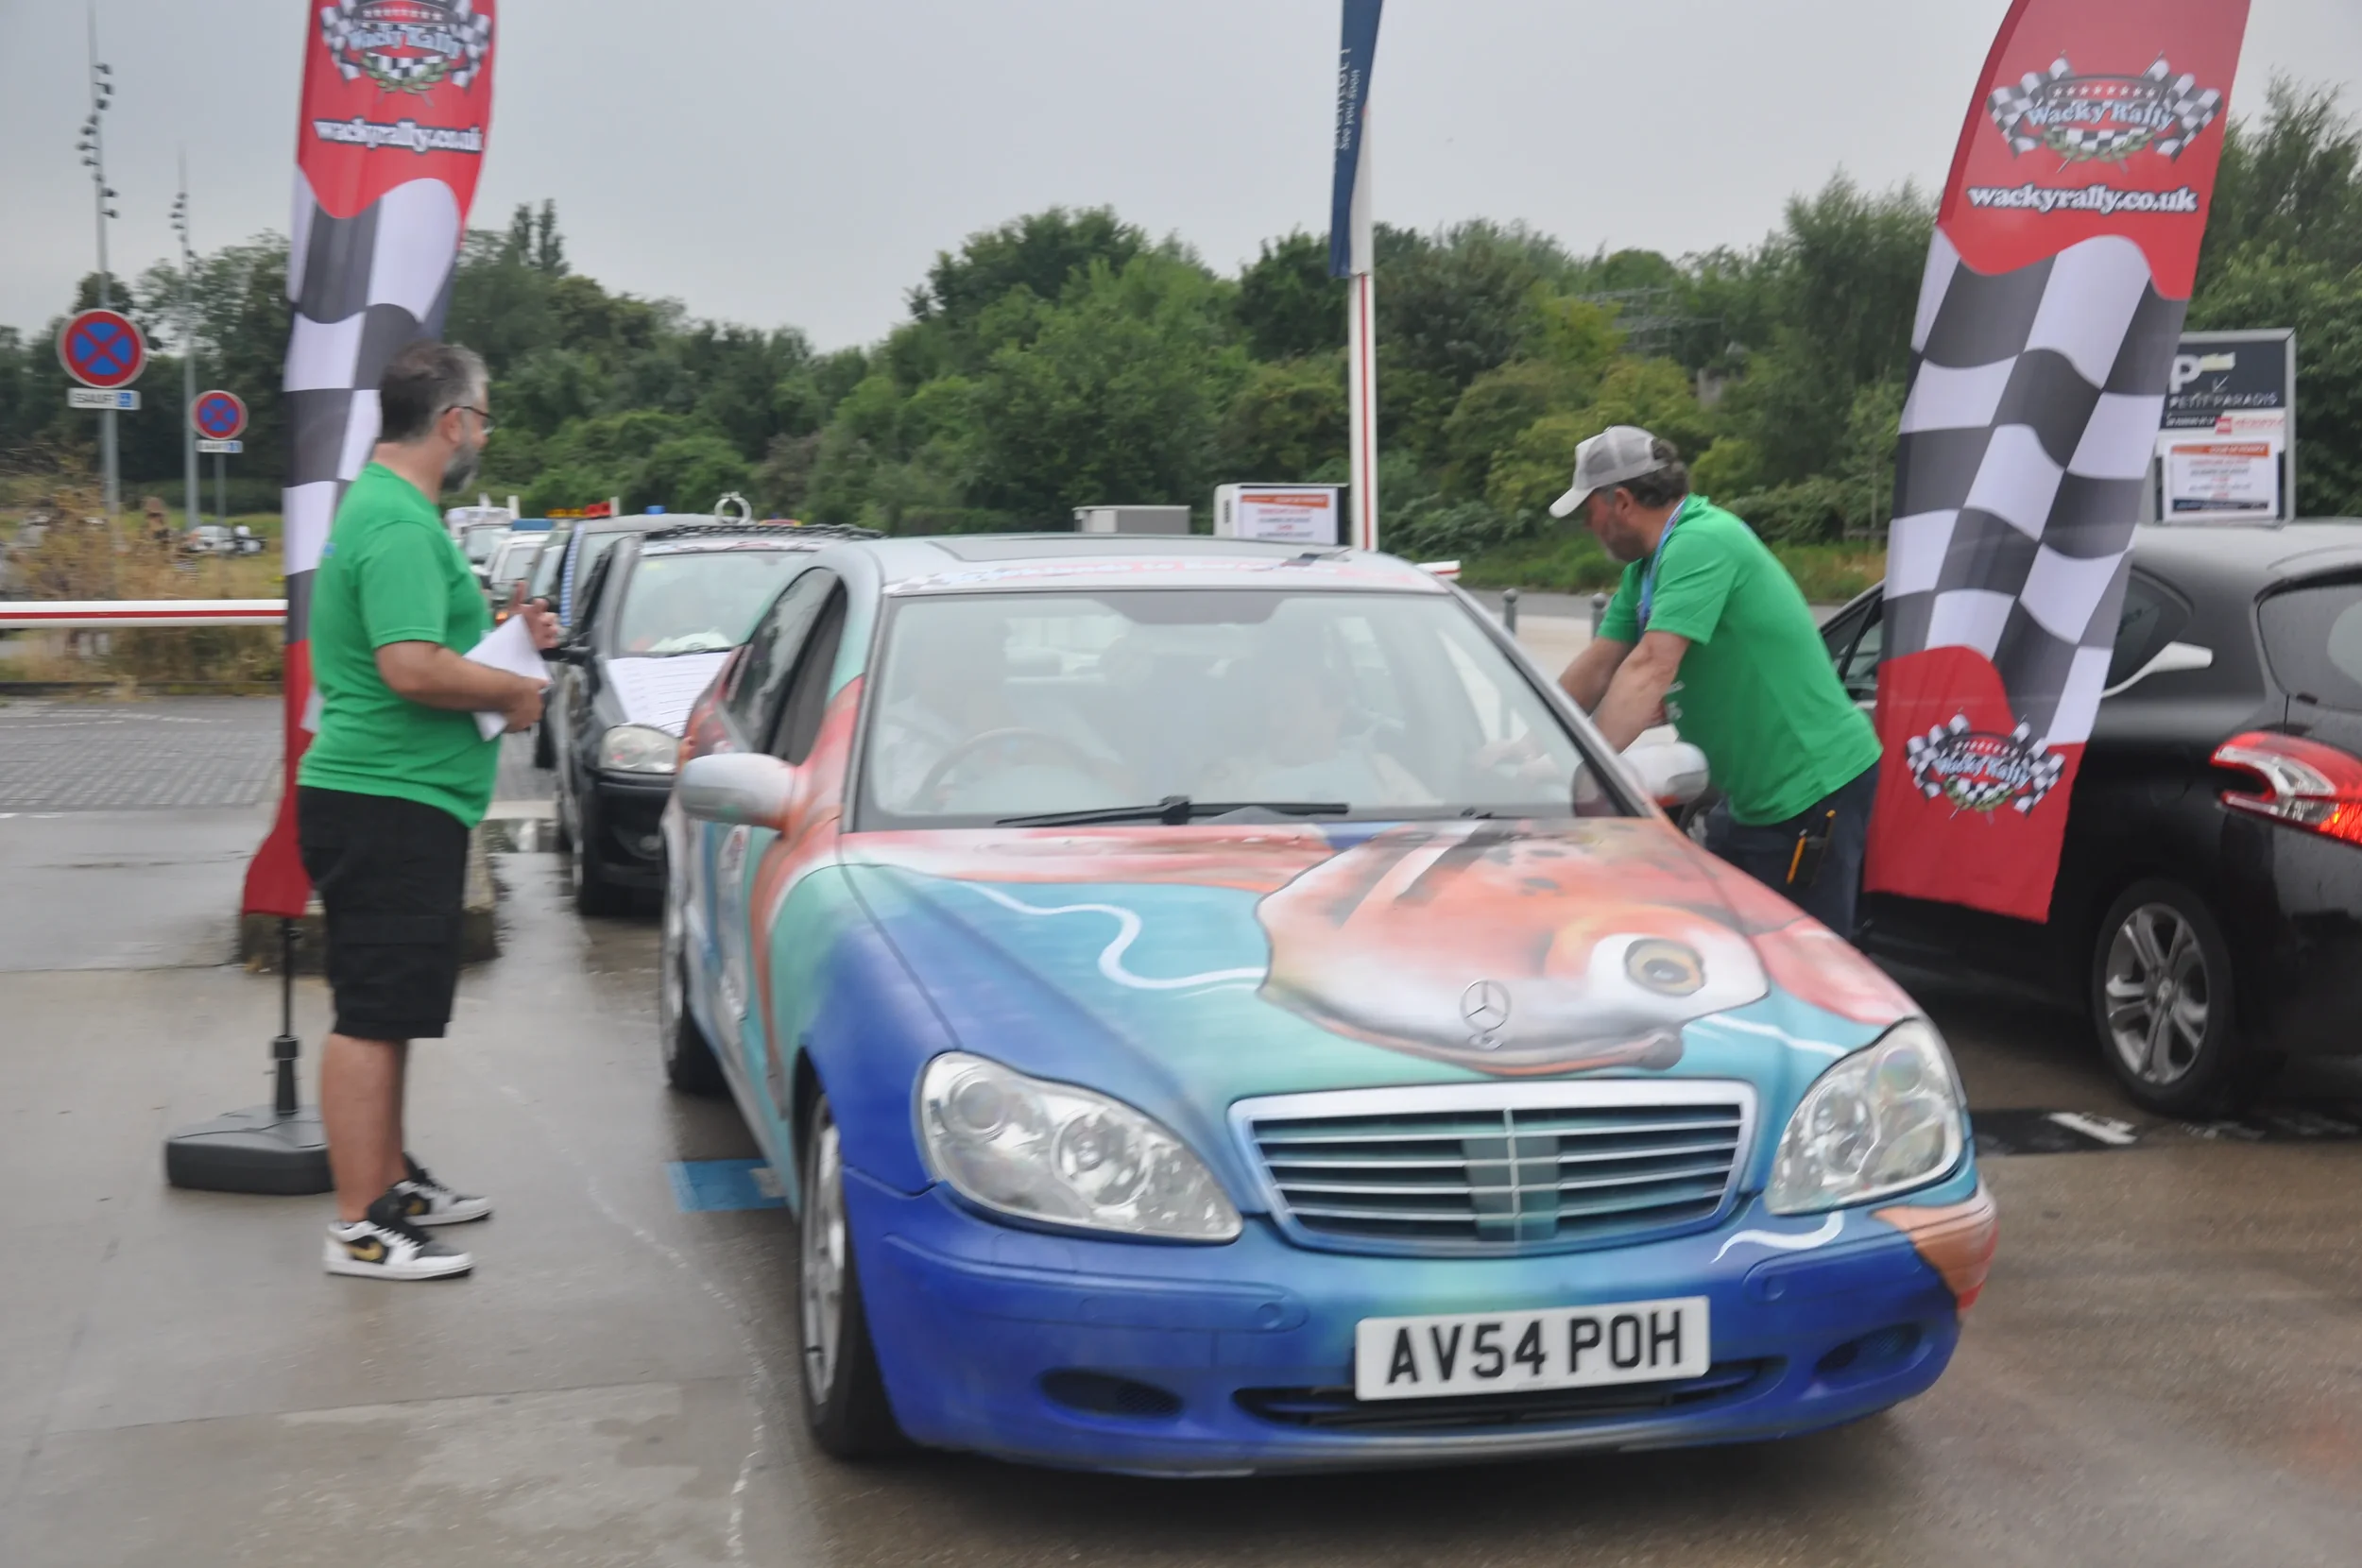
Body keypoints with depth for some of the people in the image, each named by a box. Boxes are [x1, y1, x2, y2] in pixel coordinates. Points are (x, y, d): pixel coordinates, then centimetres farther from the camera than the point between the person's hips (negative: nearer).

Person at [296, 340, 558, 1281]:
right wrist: (515, 690, -12)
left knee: (388, 1011, 19)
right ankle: (362, 1229, -3)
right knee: (372, 1015, -7)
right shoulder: (400, 524, -17)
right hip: (389, 805, -11)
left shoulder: (381, 507, 17)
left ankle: (391, 1181, 31)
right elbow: (413, 668, -27)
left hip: (391, 801, 11)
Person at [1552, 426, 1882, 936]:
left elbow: (1651, 668, -28)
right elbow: (1599, 665, 12)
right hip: (1753, 796, 10)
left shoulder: (1702, 542, -20)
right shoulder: (1646, 567, 11)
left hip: (1813, 790, -10)